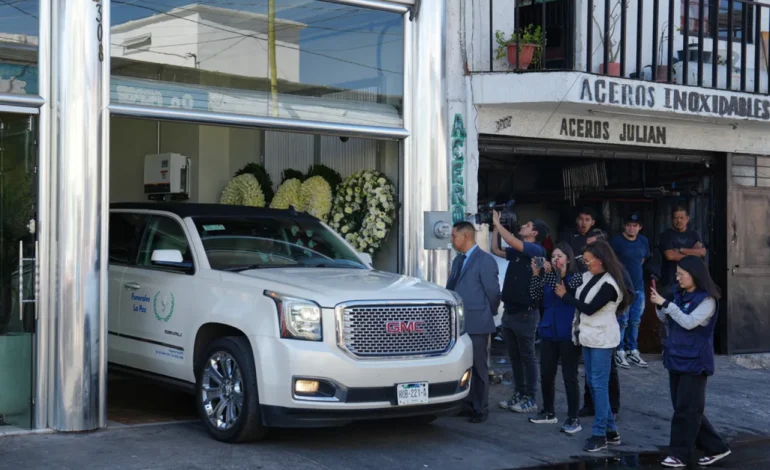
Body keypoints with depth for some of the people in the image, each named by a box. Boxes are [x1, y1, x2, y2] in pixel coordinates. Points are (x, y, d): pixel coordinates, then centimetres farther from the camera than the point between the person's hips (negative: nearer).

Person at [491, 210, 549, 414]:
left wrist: (497, 222, -13)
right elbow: (496, 250, 21)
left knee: (527, 357, -1)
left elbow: (512, 241, -24)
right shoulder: (517, 251, 13)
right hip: (510, 310, 8)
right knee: (515, 356, 13)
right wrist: (495, 227, 13)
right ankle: (519, 394, 21)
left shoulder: (536, 250, -11)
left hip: (525, 312, -8)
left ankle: (530, 399, 5)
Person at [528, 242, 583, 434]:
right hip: (548, 332, 6)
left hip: (568, 334, -6)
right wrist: (536, 274, -9)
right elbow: (536, 296, -1)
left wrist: (556, 275, -22)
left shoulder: (576, 277, -5)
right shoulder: (548, 276, 10)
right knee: (546, 374, 11)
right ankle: (549, 413, 24)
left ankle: (573, 419, 1)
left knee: (569, 376, -3)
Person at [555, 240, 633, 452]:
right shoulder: (588, 277, 8)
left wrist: (565, 295, -13)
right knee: (593, 383, 12)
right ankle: (610, 430, 21)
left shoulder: (609, 284, -17)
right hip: (588, 336, 9)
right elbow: (579, 301, 7)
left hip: (602, 338, -9)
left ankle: (600, 434, -1)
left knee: (599, 384, -6)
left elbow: (590, 308, -20)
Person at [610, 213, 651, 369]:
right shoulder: (617, 240, -11)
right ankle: (619, 352, 6)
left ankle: (633, 351, 21)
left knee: (635, 321, 12)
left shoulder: (644, 241, 6)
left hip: (638, 286, 5)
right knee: (622, 321, -2)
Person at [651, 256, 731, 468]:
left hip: (694, 362, -8)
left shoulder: (706, 300, -13)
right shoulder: (681, 295, 8)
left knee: (686, 410, -3)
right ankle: (716, 448, 21)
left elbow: (689, 322, -24)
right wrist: (659, 306, -6)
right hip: (676, 359, 8)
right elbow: (666, 320, 13)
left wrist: (665, 303, -24)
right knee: (686, 409, 12)